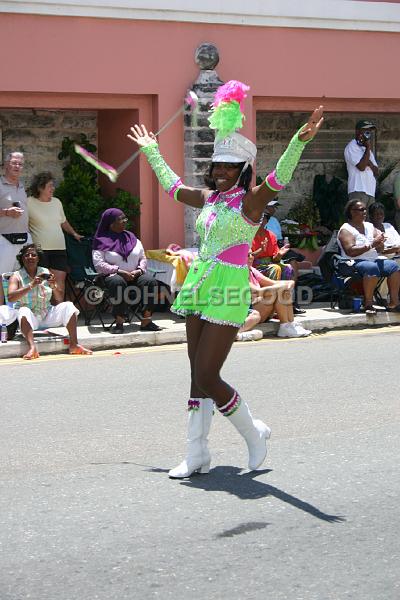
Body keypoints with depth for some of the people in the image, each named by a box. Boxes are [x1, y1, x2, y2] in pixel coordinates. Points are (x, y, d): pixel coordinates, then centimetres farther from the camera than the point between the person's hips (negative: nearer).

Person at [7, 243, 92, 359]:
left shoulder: (46, 273, 9)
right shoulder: (17, 276, 1)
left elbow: (58, 300, 7)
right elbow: (10, 297, -18)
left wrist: (53, 287, -14)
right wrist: (31, 286, -26)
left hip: (47, 315, 3)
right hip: (30, 319, -3)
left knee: (67, 306, -17)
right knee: (24, 311, -34)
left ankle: (74, 345, -22)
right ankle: (32, 348, -51)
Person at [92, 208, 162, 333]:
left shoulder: (131, 237, 17)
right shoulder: (102, 241, 3)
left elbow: (143, 258, 18)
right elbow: (98, 264, -8)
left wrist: (139, 270, -4)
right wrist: (119, 271, -17)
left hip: (135, 275, 4)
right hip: (113, 276, -4)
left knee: (151, 281, -26)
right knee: (118, 282, -39)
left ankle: (146, 321, -26)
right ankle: (119, 322, -36)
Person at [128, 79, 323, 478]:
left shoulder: (250, 200, -7)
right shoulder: (209, 198, 13)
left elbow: (278, 179, -26)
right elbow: (171, 185, 30)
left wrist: (300, 141, -40)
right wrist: (150, 150, 40)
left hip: (229, 289, -7)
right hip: (200, 285, 7)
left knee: (207, 377, -8)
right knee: (198, 376, 9)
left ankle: (254, 433, 14)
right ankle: (197, 456, 15)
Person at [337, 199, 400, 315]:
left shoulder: (369, 226, 17)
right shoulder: (346, 230, -3)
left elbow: (380, 250, 12)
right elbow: (350, 251, -18)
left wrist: (380, 243, -13)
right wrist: (371, 244, -20)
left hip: (374, 260, 6)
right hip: (356, 263, -6)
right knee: (372, 268, -37)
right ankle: (368, 304, -33)